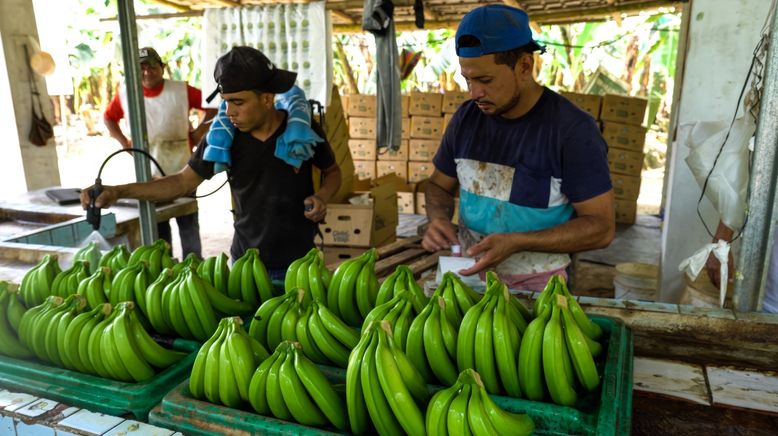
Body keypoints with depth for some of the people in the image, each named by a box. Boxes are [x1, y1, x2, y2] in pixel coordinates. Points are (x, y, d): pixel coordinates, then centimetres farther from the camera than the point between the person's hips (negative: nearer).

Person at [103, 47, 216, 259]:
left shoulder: (181, 91, -7)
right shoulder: (124, 95, 0)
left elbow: (214, 107, -1)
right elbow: (108, 117, 17)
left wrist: (198, 133, -5)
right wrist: (124, 142, 5)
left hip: (181, 172, -2)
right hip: (147, 174, 2)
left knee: (188, 226, 7)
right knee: (157, 230, 12)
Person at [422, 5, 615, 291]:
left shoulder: (572, 129, -14)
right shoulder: (466, 118, 0)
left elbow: (601, 227, -13)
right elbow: (439, 185, 12)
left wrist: (516, 242, -23)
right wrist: (438, 219, -10)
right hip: (466, 273, 3)